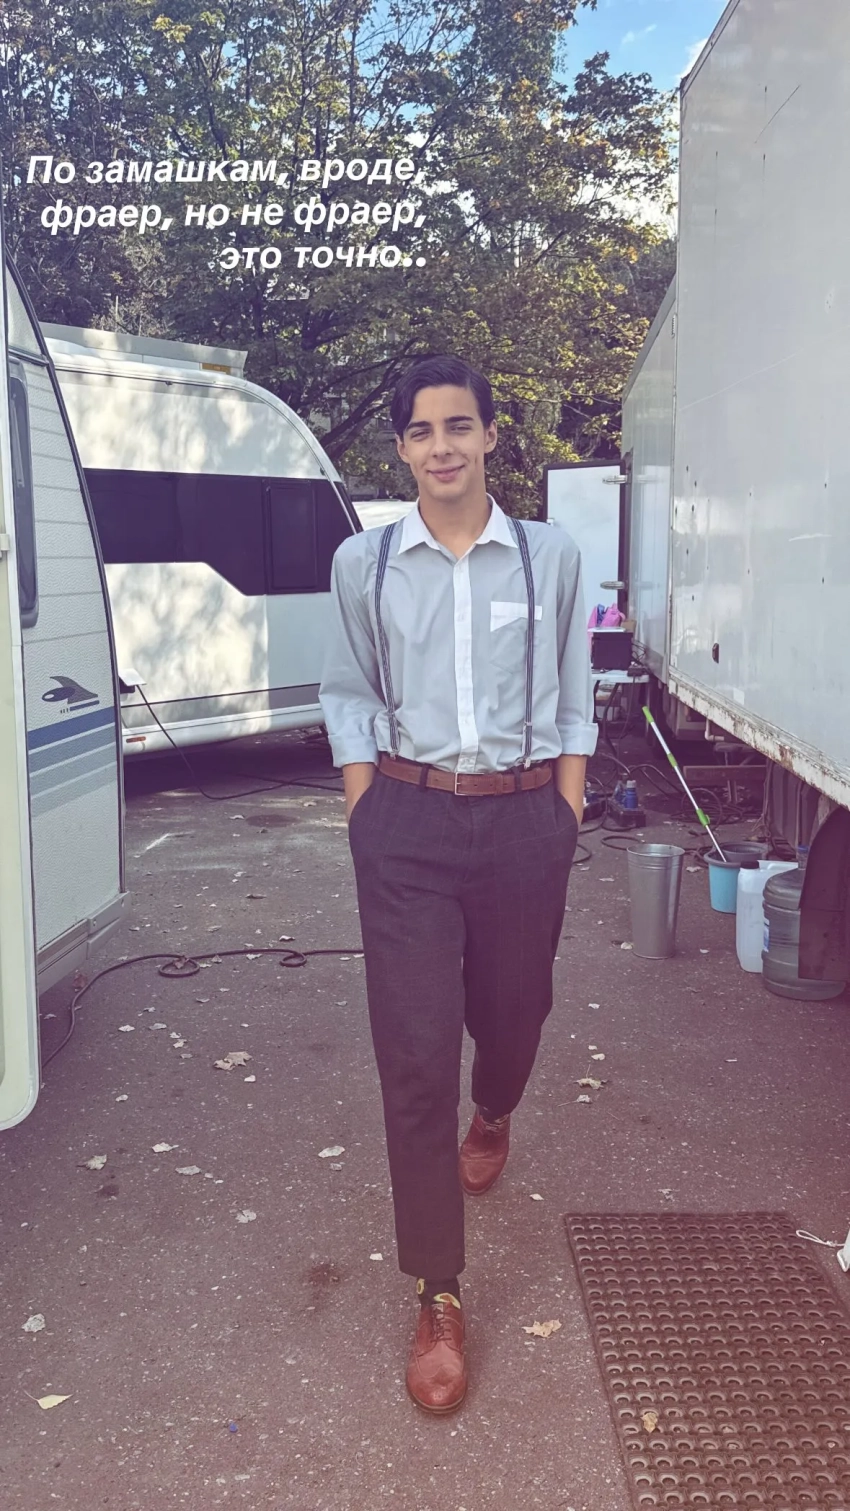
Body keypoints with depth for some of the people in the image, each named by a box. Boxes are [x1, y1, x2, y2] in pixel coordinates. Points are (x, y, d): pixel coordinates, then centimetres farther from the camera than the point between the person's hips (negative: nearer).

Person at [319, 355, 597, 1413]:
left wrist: (568, 824, 2)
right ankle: (438, 1299, 15)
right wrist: (366, 820, 1)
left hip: (525, 820, 1)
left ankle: (493, 1117, 58)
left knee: (512, 1010, 18)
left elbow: (574, 701, 6)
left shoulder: (550, 558, 1)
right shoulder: (364, 563, 2)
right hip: (409, 823, 0)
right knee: (414, 1055, -1)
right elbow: (349, 698, 8)